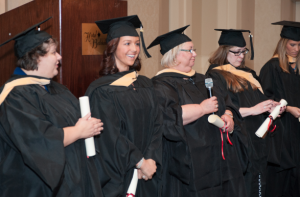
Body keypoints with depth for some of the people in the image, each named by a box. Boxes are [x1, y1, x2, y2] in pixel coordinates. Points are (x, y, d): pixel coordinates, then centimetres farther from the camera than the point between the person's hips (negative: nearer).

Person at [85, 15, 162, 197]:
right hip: (119, 175, -5)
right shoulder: (101, 90, -8)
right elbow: (111, 136, -14)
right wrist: (141, 162, -15)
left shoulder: (145, 85, 8)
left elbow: (157, 126, 2)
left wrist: (151, 160, -11)